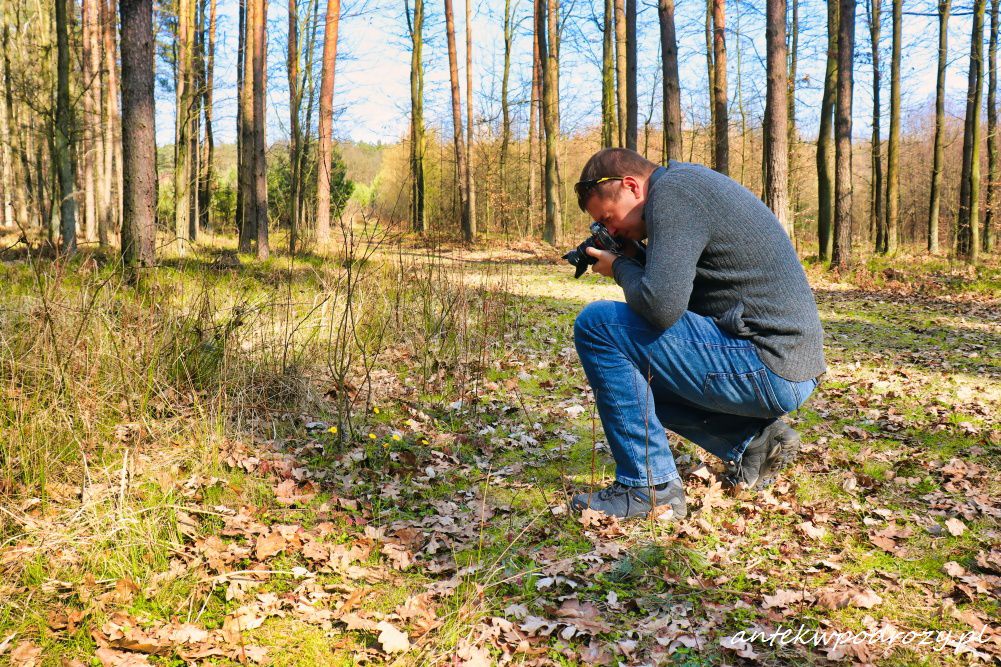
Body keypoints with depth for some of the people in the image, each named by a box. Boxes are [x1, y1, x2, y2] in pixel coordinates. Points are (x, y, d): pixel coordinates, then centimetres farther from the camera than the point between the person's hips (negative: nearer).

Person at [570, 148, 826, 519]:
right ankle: (751, 439, 13)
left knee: (596, 325, -12)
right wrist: (628, 265, 10)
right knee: (637, 372, 23)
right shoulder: (691, 185, 18)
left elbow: (661, 305, -24)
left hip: (768, 370, -10)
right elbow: (678, 297, 23)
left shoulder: (672, 189, -13)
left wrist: (620, 268, -5)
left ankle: (650, 488, -7)